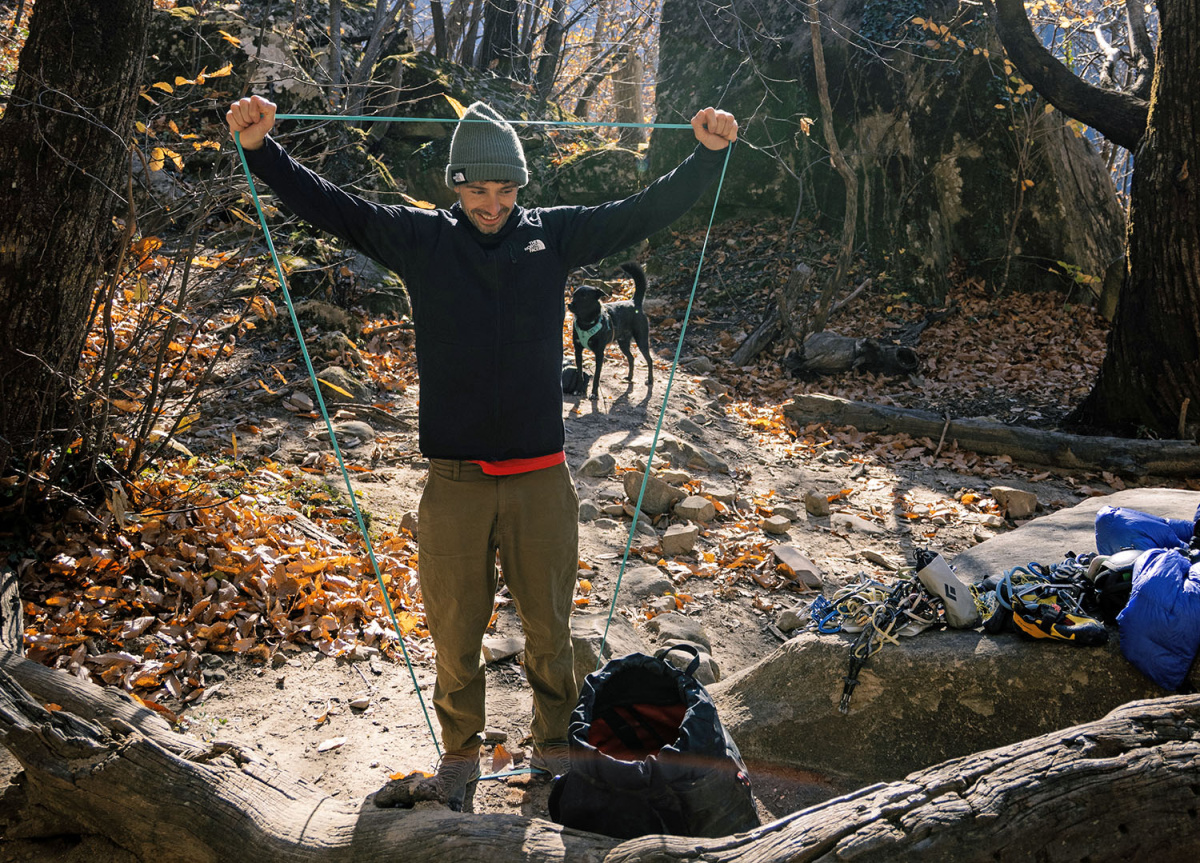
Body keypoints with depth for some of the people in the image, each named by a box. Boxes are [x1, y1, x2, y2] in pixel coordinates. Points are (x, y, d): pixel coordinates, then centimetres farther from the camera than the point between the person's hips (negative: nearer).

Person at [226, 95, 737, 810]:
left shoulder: (554, 235, 5)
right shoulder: (420, 239, 3)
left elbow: (646, 211, 7)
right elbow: (328, 204, 5)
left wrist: (709, 155, 0)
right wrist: (262, 148, -3)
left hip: (542, 480, 1)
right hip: (454, 482, 0)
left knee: (549, 630, 13)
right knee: (455, 634, 10)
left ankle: (557, 754, 32)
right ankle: (460, 760, 30)